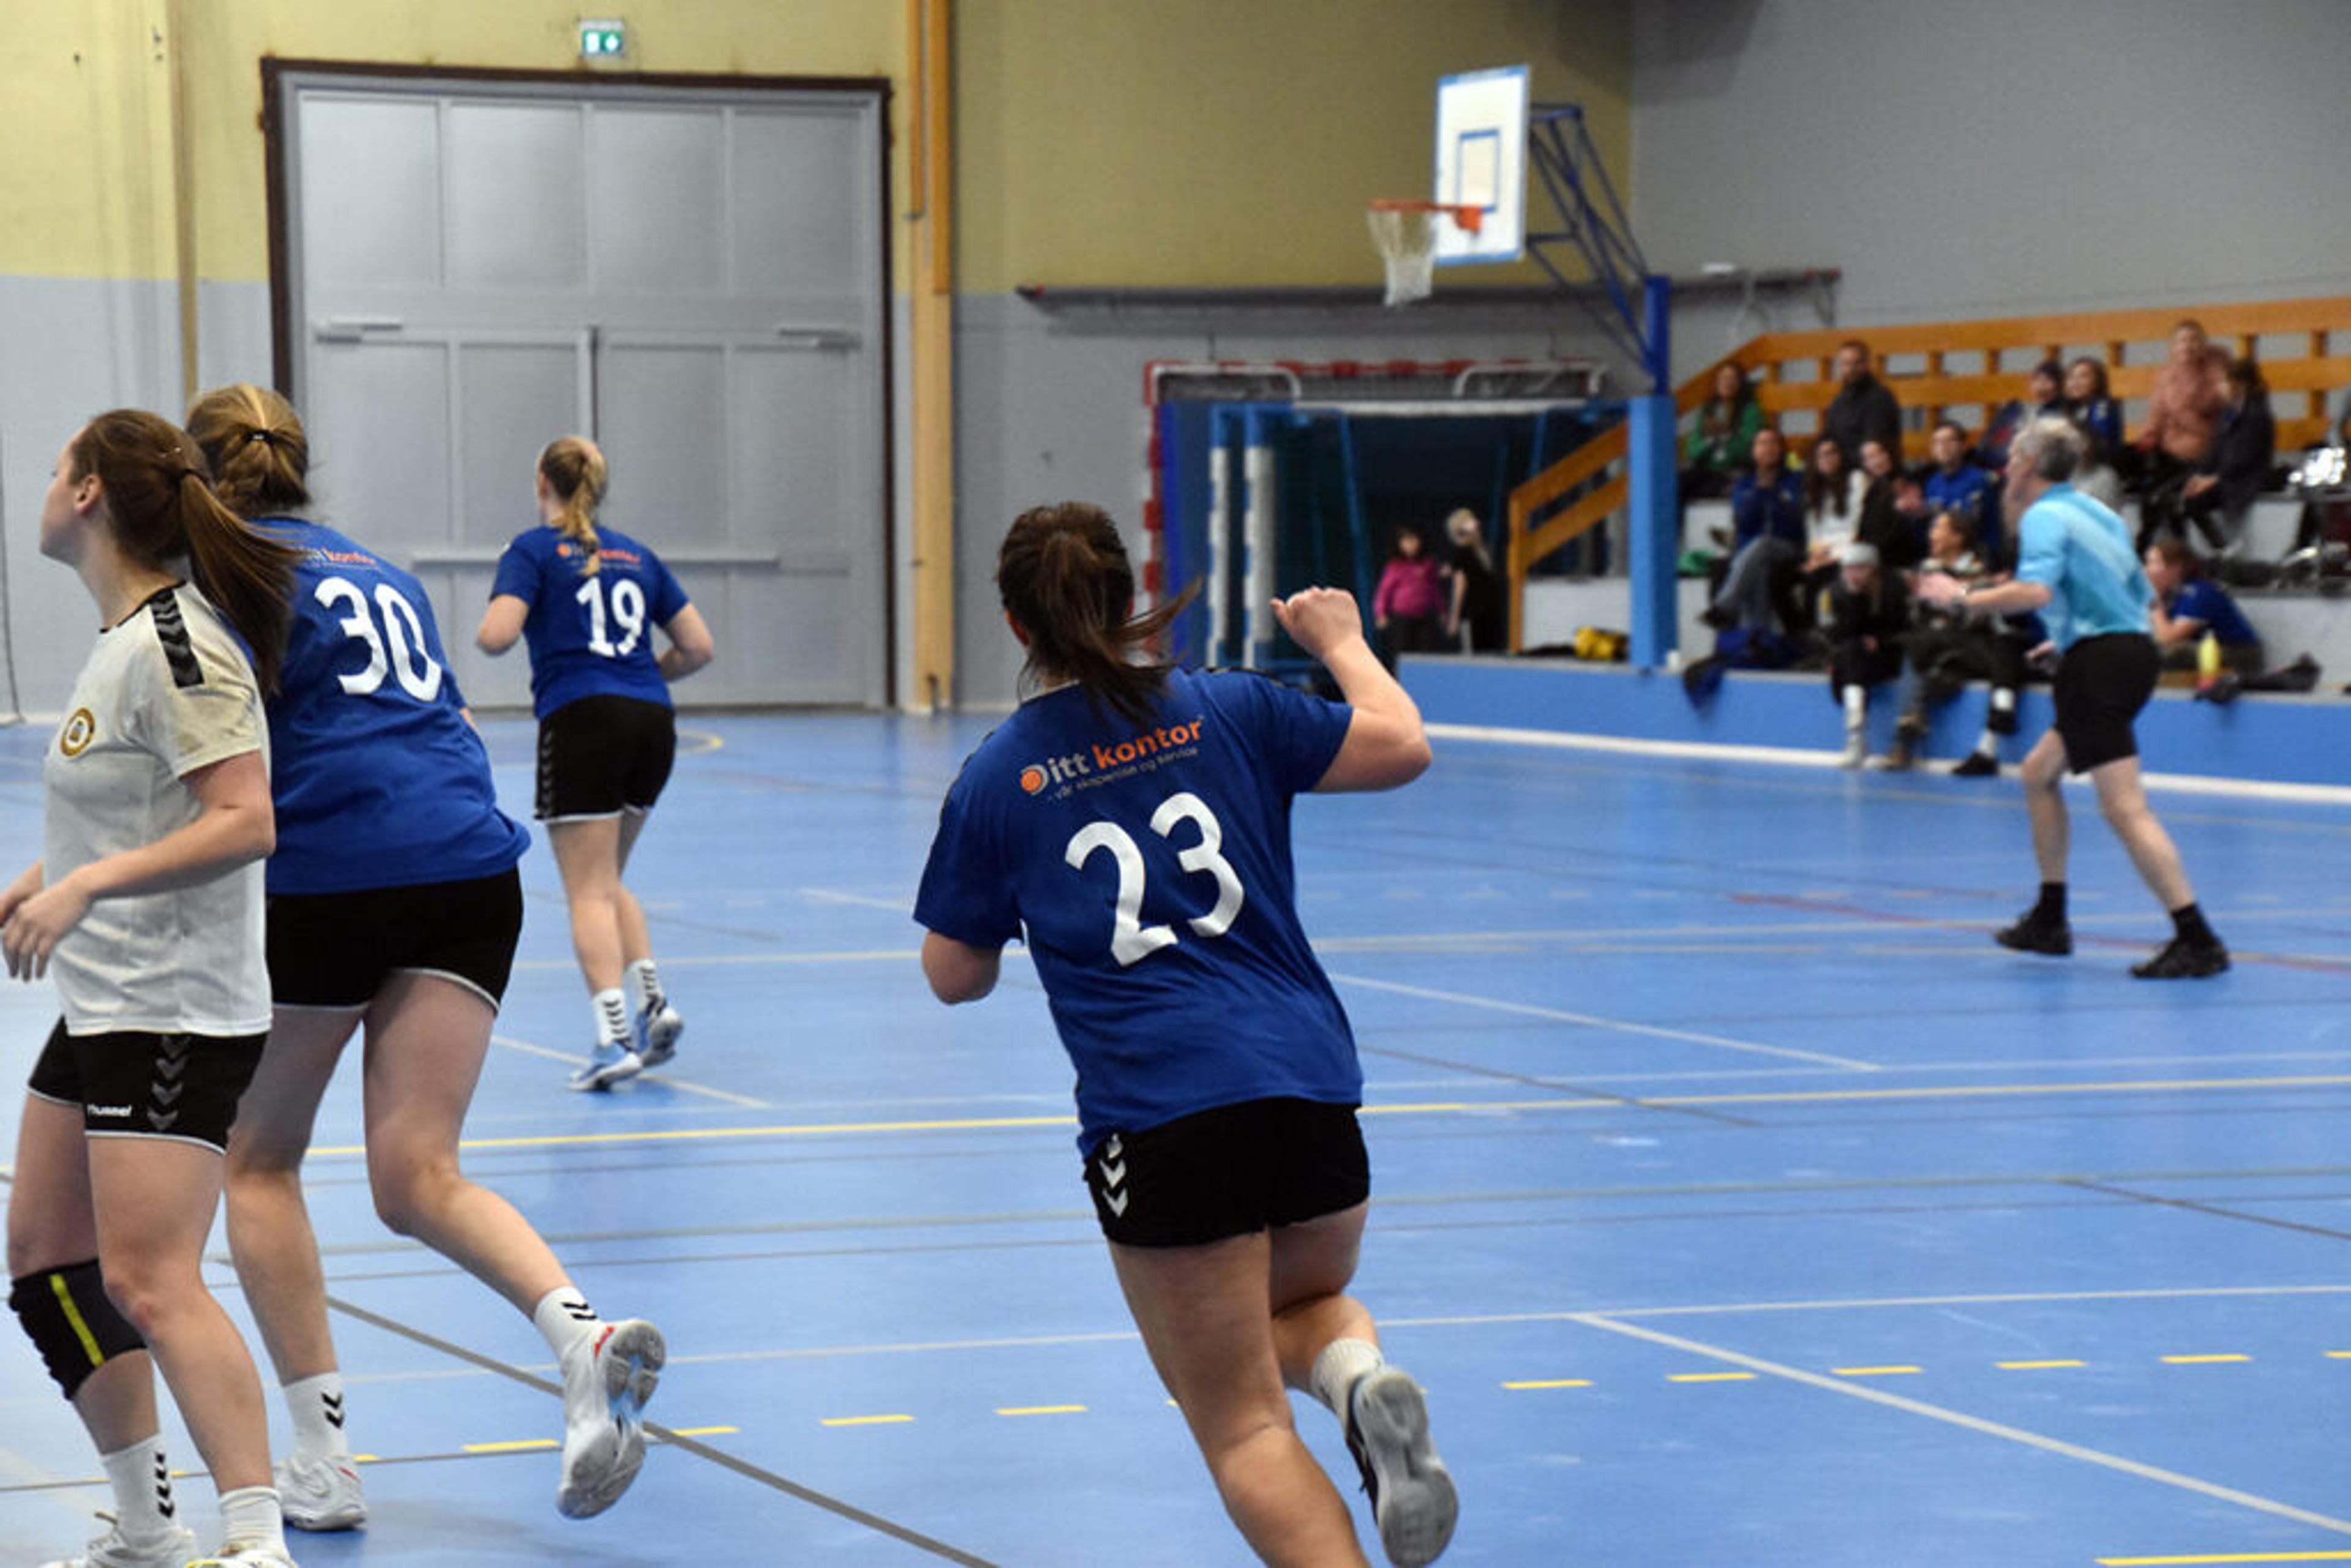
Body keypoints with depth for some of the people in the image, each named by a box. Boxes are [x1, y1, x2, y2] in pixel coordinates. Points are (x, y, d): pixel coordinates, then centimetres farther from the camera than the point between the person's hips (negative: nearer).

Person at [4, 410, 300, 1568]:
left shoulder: (177, 642, -17)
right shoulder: (125, 636, 12)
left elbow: (244, 822, -25)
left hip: (176, 1016, -10)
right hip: (102, 1006, 10)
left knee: (147, 1280, -17)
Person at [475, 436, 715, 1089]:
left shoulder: (535, 550, 3)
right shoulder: (636, 555, 18)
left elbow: (497, 634, -12)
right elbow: (697, 647, 16)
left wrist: (483, 634, 11)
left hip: (582, 721, -5)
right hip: (653, 723, 5)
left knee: (589, 892, -5)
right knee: (608, 882, 20)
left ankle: (615, 1036, -17)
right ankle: (652, 1002, 4)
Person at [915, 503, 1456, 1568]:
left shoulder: (994, 781, 3)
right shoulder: (1229, 710, 6)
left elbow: (955, 975, 11)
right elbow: (1402, 746, 10)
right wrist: (1341, 642, 27)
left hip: (1155, 1114, -3)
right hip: (1311, 1081, 3)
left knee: (1244, 1427, 4)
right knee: (1308, 1303, 31)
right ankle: (1359, 1375, -5)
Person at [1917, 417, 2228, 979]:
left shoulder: (2045, 516, -8)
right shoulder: (2095, 512, 19)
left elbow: (2035, 591, -25)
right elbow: (2141, 593, 23)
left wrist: (1962, 597, -14)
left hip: (2100, 661, -10)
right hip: (2134, 650, 10)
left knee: (2125, 809, -14)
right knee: (2039, 773, 21)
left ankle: (2198, 941, -20)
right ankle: (2049, 921, 23)